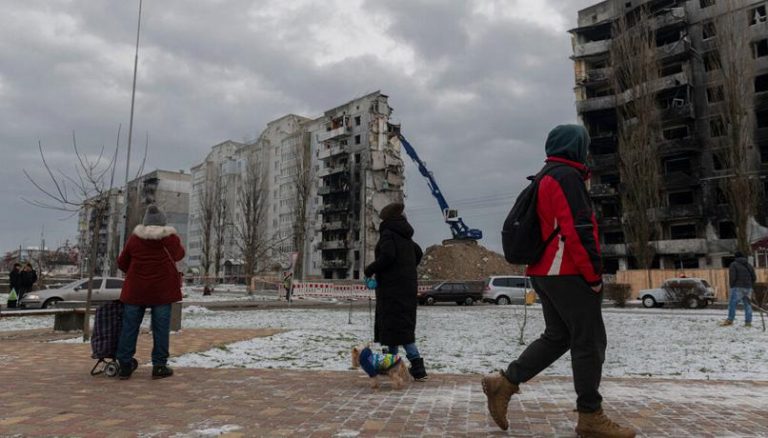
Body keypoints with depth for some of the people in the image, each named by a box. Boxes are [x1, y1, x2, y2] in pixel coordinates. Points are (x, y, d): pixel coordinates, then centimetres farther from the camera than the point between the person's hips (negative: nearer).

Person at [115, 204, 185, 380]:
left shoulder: (134, 238, 0)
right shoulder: (170, 238, -6)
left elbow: (122, 263, 8)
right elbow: (179, 255, 12)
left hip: (136, 290, 2)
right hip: (162, 290, -2)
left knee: (129, 327, 10)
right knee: (161, 329, 4)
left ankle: (124, 366, 14)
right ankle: (159, 366, 6)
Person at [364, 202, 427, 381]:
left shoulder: (388, 234, -12)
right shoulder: (405, 236, 14)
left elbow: (387, 256, -24)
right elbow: (418, 253, 22)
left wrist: (369, 270, -11)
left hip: (393, 286, -9)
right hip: (408, 285, 9)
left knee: (398, 326, -8)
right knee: (404, 323, 16)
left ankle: (418, 368, -13)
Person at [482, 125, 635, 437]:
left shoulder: (545, 178, 21)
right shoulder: (567, 176, -11)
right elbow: (578, 230, -20)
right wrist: (594, 274, -14)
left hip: (545, 271, 10)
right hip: (567, 273, -10)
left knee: (557, 336, 14)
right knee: (589, 341, -1)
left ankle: (504, 383, 10)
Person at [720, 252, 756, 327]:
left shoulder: (733, 264, -3)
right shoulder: (749, 265, 15)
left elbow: (732, 277, -12)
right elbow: (754, 278, 14)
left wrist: (732, 286, 0)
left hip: (738, 287, -6)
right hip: (748, 288, 6)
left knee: (732, 303, -7)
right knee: (747, 304, 8)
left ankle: (730, 320, -13)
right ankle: (748, 322, 7)